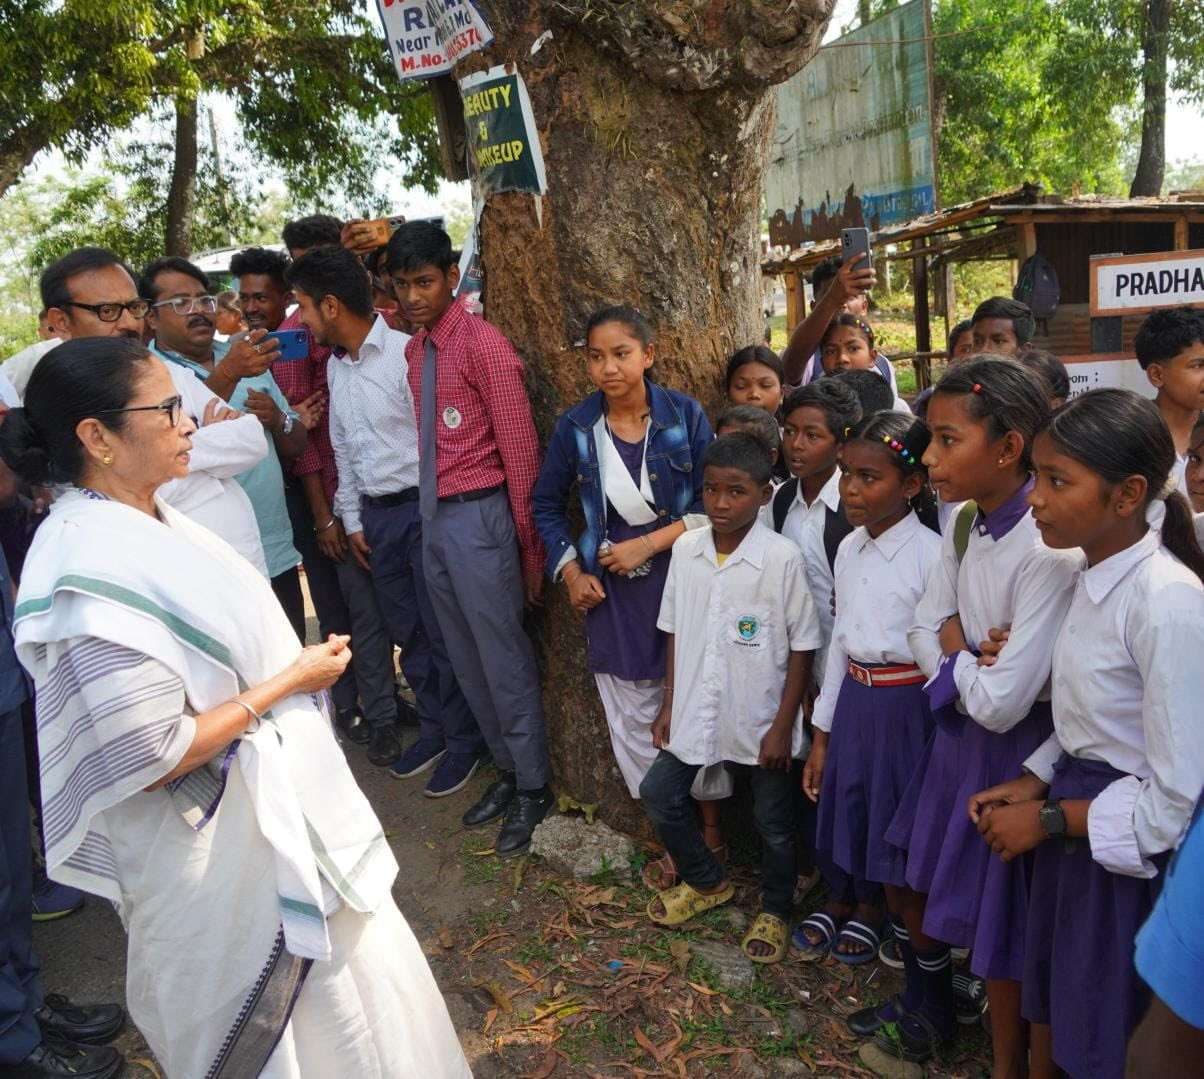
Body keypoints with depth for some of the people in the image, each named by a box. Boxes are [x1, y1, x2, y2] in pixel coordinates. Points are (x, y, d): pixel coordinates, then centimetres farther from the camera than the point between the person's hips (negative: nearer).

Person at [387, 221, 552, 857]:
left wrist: (529, 547, -12)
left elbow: (521, 452, -14)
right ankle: (507, 770, 34)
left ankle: (532, 789, 21)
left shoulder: (485, 346, -13)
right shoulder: (414, 349, 10)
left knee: (503, 658, 3)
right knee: (465, 658, 17)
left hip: (477, 516, -8)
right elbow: (426, 440, 11)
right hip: (433, 515, 8)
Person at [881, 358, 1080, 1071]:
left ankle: (1009, 1061, 35)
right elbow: (926, 629, 6)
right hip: (958, 727, 8)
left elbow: (1002, 703, -29)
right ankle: (935, 1011, 53)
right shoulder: (964, 523, -4)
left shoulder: (1050, 552, -29)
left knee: (1002, 928, 8)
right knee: (931, 887, 24)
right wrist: (971, 659, -15)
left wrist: (956, 652, -11)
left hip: (1014, 748, -8)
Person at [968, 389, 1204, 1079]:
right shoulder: (1094, 577, -1)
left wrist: (1047, 819, -15)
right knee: (1051, 1003, 23)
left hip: (1126, 847, -7)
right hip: (1074, 824, 7)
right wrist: (1031, 784, -3)